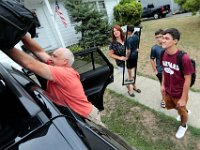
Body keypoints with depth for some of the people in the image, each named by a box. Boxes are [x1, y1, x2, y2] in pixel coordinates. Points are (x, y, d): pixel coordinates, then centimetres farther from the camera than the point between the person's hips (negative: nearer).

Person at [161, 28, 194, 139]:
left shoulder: (184, 58, -30)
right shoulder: (163, 54, -12)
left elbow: (188, 79, -21)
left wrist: (183, 98, -16)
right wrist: (163, 85, 6)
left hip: (179, 93, -5)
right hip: (167, 90, 6)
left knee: (181, 111, 21)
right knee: (169, 106, 29)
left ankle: (183, 126, 54)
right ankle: (185, 111, 61)